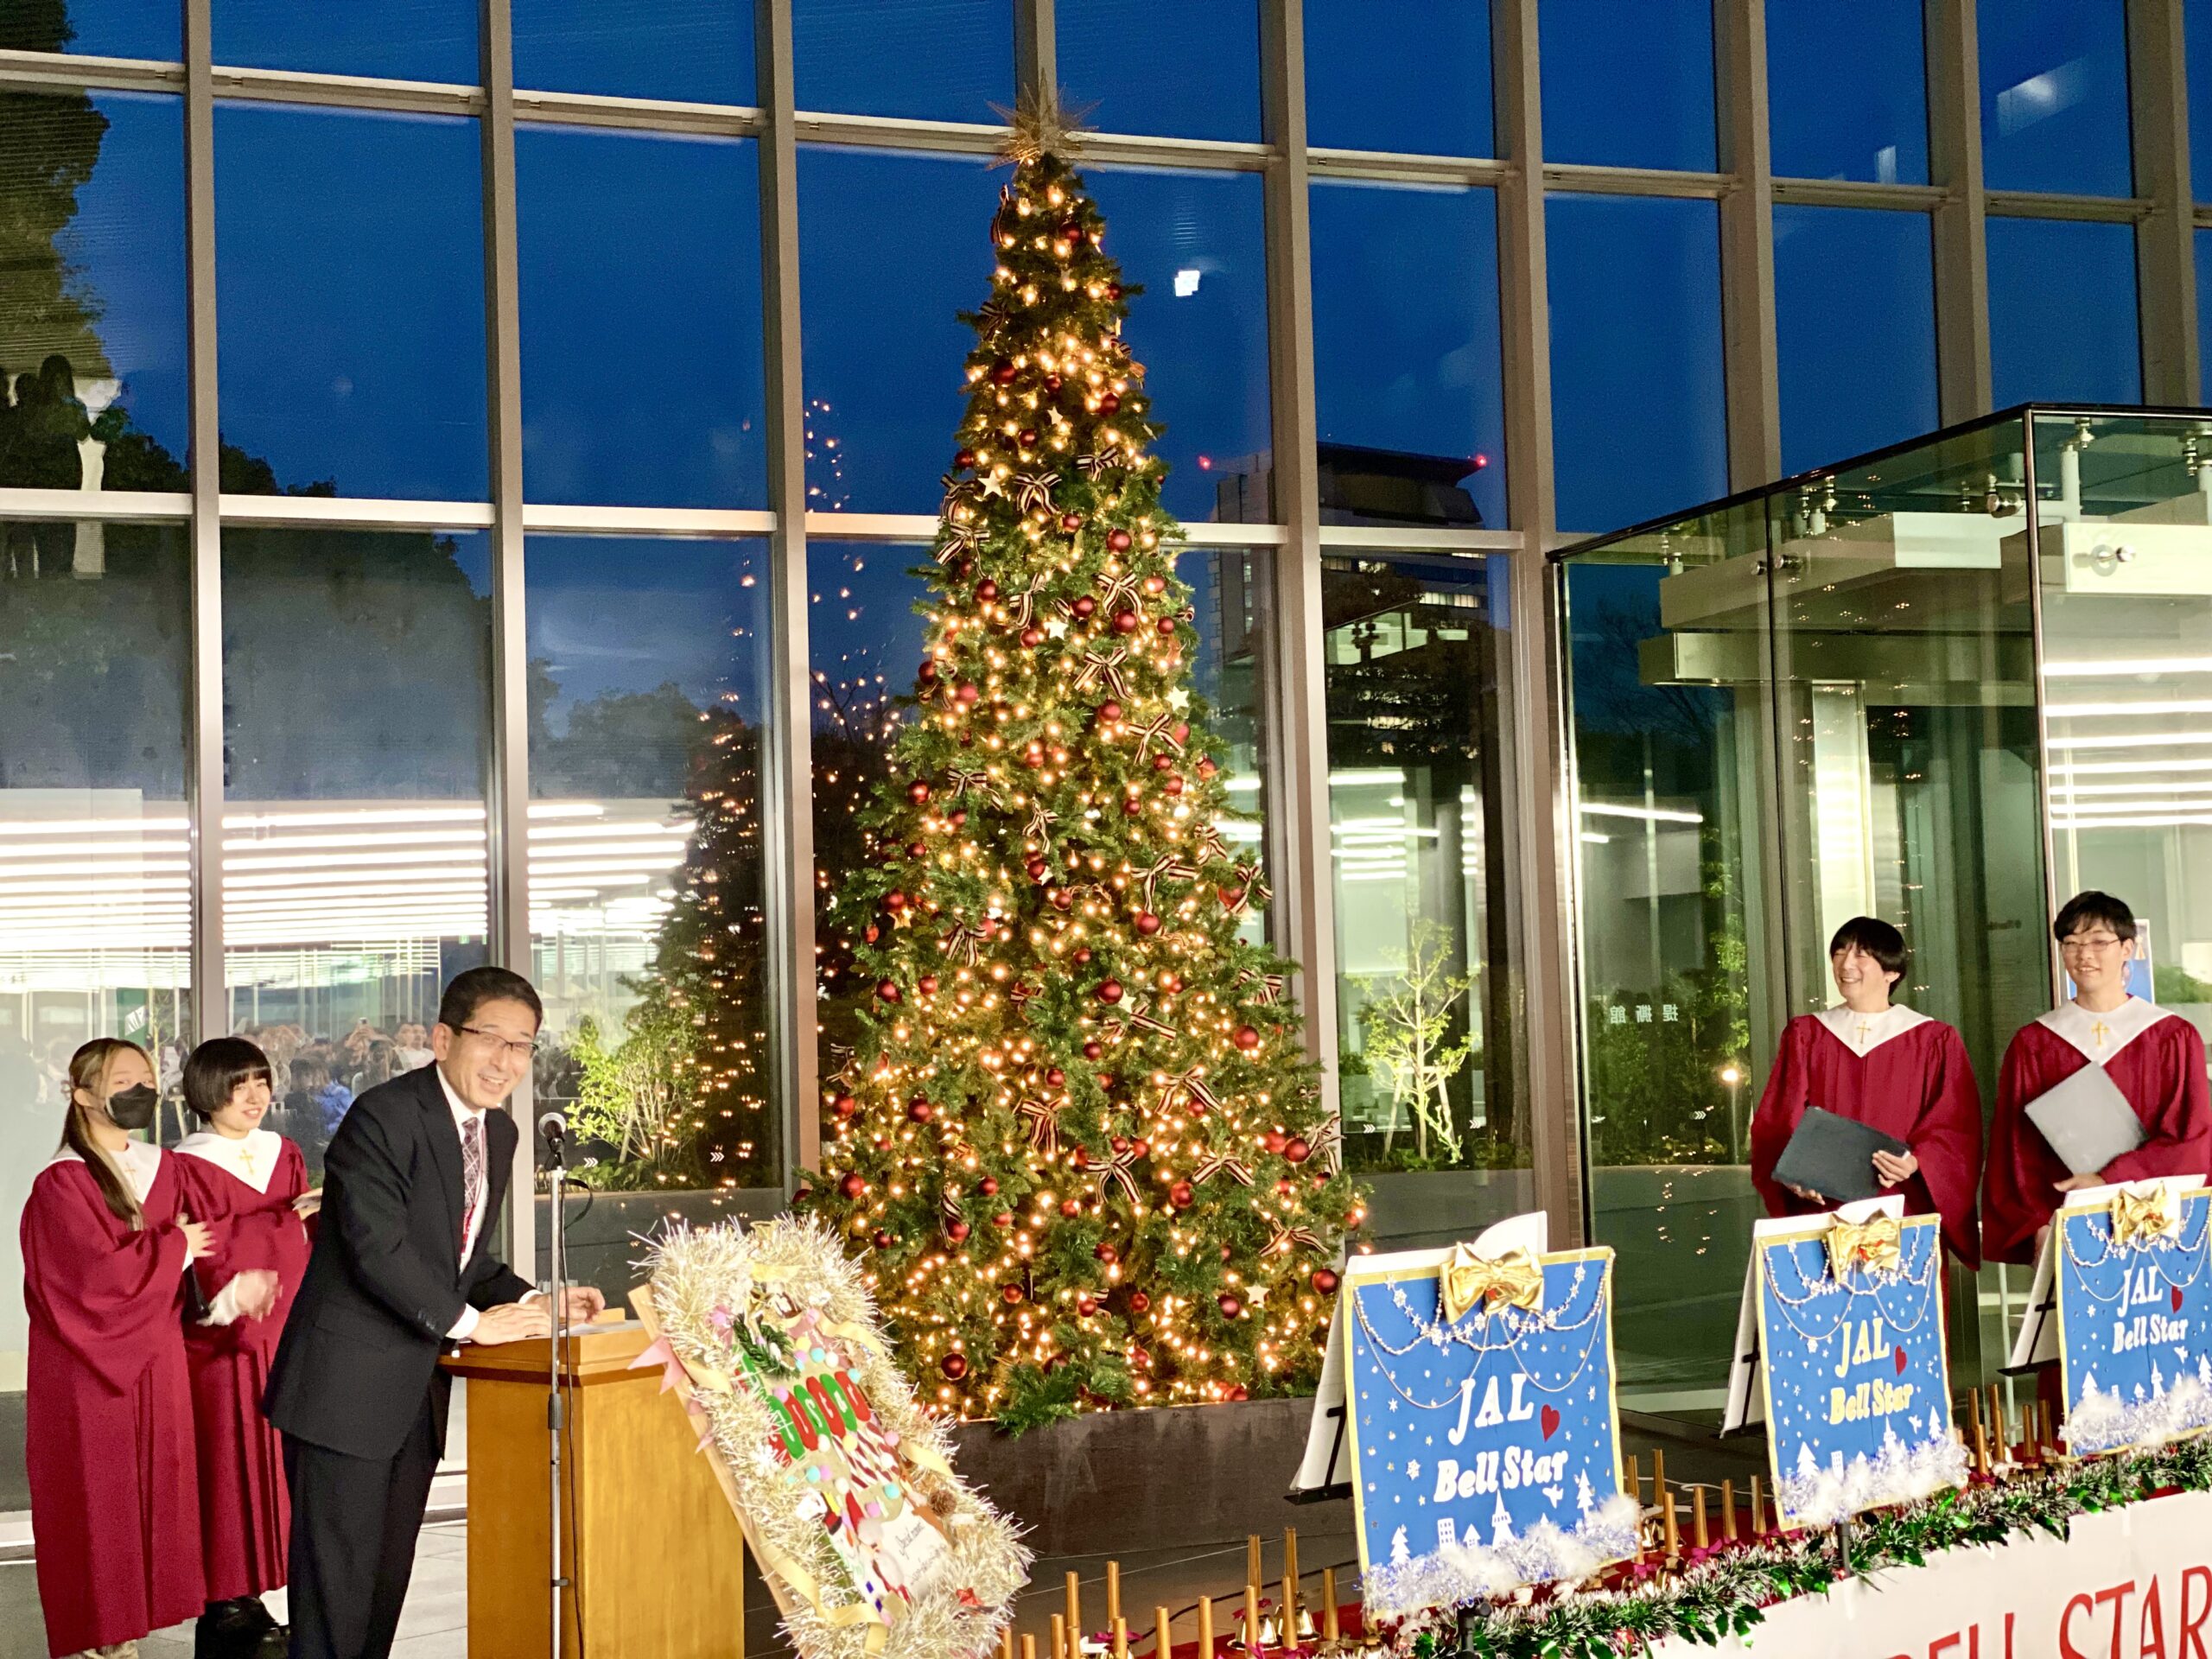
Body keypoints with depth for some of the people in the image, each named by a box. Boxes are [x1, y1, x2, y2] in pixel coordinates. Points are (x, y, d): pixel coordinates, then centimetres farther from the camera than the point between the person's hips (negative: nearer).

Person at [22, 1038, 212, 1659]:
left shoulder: (163, 1169, 10)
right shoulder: (62, 1184, -11)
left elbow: (191, 1247, 11)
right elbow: (102, 1272, -19)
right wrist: (173, 1246, -7)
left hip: (155, 1359, 6)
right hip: (90, 1368, -6)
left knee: (154, 1489, 7)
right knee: (97, 1497, 1)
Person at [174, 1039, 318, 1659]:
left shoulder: (284, 1153, 13)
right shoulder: (188, 1166, -5)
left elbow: (310, 1235, 11)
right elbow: (204, 1252, -14)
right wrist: (285, 1219, -19)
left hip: (284, 1335, 5)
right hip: (223, 1345, -5)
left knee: (273, 1467, 5)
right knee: (227, 1468, -4)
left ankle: (249, 1602, 13)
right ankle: (227, 1607, 3)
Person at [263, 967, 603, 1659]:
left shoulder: (498, 1133, 11)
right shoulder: (383, 1117, -16)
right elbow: (377, 1249, -22)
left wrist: (530, 1303, 1)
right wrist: (469, 1322, -17)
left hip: (416, 1391, 8)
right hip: (349, 1388, -8)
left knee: (388, 1578, 14)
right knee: (338, 1583, -4)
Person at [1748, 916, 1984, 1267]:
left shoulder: (1934, 1041, 6)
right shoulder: (1805, 1036, 11)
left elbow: (1956, 1127, 0)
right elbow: (1776, 1123, 5)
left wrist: (1916, 1162, -20)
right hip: (1822, 1210, 1)